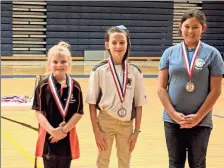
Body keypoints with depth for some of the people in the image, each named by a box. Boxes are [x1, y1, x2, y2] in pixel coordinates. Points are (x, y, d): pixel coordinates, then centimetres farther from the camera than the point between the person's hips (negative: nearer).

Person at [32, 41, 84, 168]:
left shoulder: (75, 86, -3)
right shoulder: (43, 86, -7)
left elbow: (79, 112, -3)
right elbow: (39, 112, -7)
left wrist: (64, 130, -13)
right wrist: (52, 131, -20)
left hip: (67, 137, 1)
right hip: (48, 137, -1)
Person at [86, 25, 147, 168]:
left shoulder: (135, 71, -3)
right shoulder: (99, 70, -9)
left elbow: (139, 104, 1)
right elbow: (92, 103, -6)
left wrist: (137, 131, -1)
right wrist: (96, 130, -9)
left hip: (126, 123, 2)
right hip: (105, 121, -2)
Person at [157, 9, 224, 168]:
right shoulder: (170, 52, 2)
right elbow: (161, 87, 0)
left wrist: (198, 116, -11)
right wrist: (173, 113, -10)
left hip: (201, 122, -2)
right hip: (172, 120, 2)